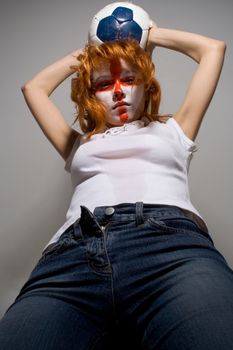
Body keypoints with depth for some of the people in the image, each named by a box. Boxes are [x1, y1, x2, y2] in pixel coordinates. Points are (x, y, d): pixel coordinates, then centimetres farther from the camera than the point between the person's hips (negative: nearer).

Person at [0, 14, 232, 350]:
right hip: (72, 255, 2)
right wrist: (85, 51, 53)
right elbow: (33, 87, 47)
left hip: (169, 239, 0)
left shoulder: (171, 129, 31)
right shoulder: (80, 144, 35)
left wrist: (150, 37, 48)